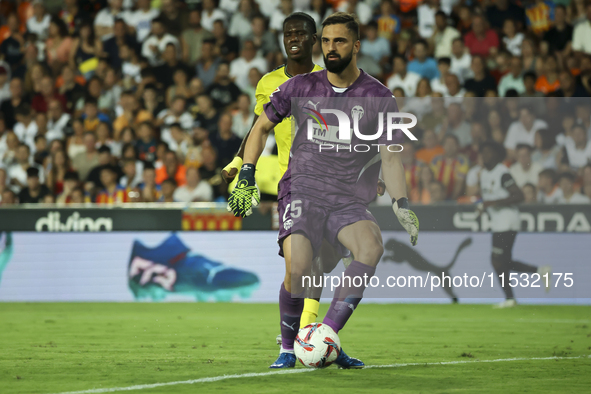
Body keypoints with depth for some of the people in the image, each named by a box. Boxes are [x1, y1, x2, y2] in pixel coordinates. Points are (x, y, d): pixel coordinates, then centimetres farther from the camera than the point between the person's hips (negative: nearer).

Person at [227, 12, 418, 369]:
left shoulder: (380, 98, 3)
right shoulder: (301, 87, 7)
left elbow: (390, 157, 3)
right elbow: (262, 127, 19)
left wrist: (402, 205, -10)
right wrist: (247, 178, 10)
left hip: (351, 201, 0)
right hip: (303, 192, 0)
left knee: (372, 247, -32)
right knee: (298, 267, -26)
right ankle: (287, 347, -1)